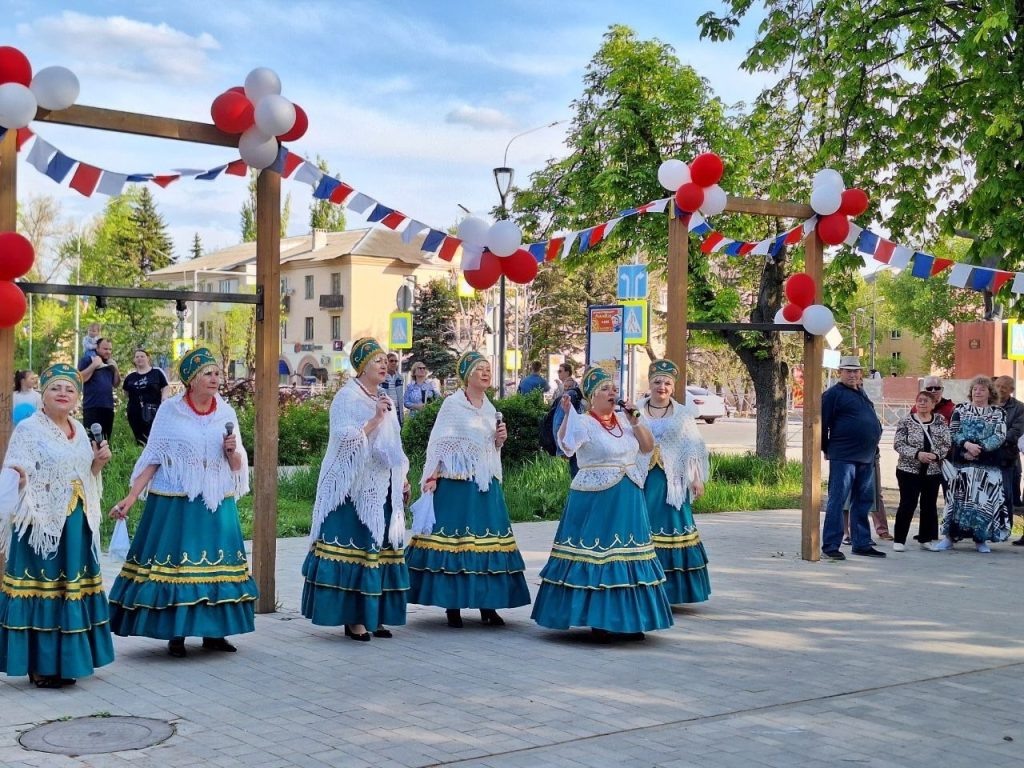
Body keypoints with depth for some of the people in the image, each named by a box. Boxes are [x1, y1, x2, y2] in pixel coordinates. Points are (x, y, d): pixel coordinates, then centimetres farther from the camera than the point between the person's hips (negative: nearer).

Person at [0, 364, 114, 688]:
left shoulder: (80, 431, 13)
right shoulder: (28, 429, -7)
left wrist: (98, 462, 4)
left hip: (76, 526, 7)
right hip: (41, 525, -7)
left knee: (72, 590, 9)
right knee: (41, 592, -4)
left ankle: (64, 662, 20)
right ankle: (40, 666, 5)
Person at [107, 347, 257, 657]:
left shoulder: (226, 412, 5)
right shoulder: (169, 411, -3)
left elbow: (238, 466, 9)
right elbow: (152, 459, -2)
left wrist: (232, 451, -12)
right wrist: (131, 497, -9)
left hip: (217, 504, 3)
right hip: (175, 503, -3)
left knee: (216, 566, 5)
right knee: (173, 564, -2)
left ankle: (213, 631, 16)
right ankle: (175, 635, 9)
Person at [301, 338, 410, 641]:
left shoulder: (385, 400, 17)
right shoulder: (347, 398, -6)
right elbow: (345, 439, -17)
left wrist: (402, 479, 18)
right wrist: (375, 419, -24)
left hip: (382, 489, 7)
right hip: (355, 488, -7)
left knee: (380, 548, 6)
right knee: (355, 549, -7)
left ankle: (374, 616, 12)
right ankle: (352, 619, -3)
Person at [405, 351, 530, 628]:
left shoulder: (490, 408, 15)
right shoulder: (452, 403, -3)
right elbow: (438, 441, -7)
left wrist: (500, 439, 3)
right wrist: (432, 475, -14)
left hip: (487, 483, 6)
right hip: (457, 482, -6)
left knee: (488, 538, 3)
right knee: (455, 539, -4)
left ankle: (487, 604, 9)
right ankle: (452, 606, 4)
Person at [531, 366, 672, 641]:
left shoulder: (624, 421, 12)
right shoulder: (583, 422, -8)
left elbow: (648, 447, 11)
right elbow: (564, 444, -25)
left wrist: (635, 421, 1)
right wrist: (566, 414, -33)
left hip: (628, 500, 6)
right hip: (595, 500, -6)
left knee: (626, 554, 9)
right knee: (596, 555, -4)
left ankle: (628, 619, 18)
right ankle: (598, 620, 5)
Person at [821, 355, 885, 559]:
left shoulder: (862, 394, 19)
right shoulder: (833, 394, -5)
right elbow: (822, 424, -8)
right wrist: (827, 450, -4)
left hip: (866, 458, 8)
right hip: (843, 458, -8)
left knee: (863, 502, 12)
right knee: (837, 501, -6)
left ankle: (862, 544, 19)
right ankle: (831, 545, -3)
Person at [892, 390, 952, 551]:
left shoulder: (940, 421, 5)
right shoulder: (906, 421, -2)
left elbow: (947, 444, 1)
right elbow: (898, 444, -8)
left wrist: (936, 455, -18)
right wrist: (917, 454, -21)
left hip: (933, 470, 3)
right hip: (909, 470, -3)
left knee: (929, 505, 9)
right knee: (907, 504, -4)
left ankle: (926, 538, 20)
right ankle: (899, 540, 2)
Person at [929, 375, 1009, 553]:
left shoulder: (998, 413, 8)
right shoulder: (960, 410, 10)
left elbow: (1000, 436, -4)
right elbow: (953, 432, 1)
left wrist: (980, 448, -16)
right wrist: (967, 444, -17)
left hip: (988, 463, 0)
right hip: (962, 462, 0)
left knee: (985, 500, 0)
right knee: (957, 499, -2)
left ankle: (981, 539, 10)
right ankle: (949, 537, 1)